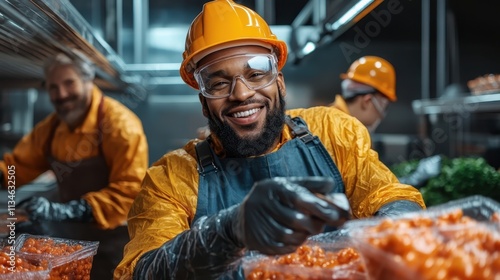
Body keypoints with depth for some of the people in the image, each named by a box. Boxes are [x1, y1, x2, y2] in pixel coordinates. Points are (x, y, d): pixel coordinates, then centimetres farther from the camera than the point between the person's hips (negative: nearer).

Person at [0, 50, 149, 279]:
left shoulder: (120, 125, -21)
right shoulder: (50, 127, 3)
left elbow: (129, 191, -27)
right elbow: (19, 164, 10)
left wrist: (64, 211, -33)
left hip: (112, 235, -6)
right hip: (70, 231, 6)